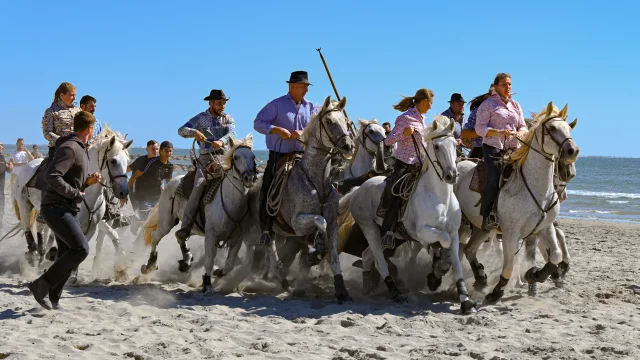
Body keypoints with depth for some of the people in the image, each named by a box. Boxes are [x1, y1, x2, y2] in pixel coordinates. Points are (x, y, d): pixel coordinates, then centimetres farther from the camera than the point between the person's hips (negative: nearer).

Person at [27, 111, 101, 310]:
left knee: (68, 254, 11)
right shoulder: (69, 148, -15)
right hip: (56, 207, -11)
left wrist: (88, 181, 8)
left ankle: (52, 298, 18)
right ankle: (42, 284, -13)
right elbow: (52, 176, -25)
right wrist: (75, 193, -18)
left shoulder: (80, 149, 18)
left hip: (66, 209, 11)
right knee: (80, 248, -20)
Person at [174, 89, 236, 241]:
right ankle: (185, 227, -23)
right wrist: (194, 132, -27)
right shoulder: (201, 118, 8)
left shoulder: (228, 119, 13)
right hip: (206, 158, -3)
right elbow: (181, 130, -4)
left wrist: (221, 141, -30)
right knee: (199, 185, -23)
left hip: (224, 157, 3)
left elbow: (232, 134, -7)